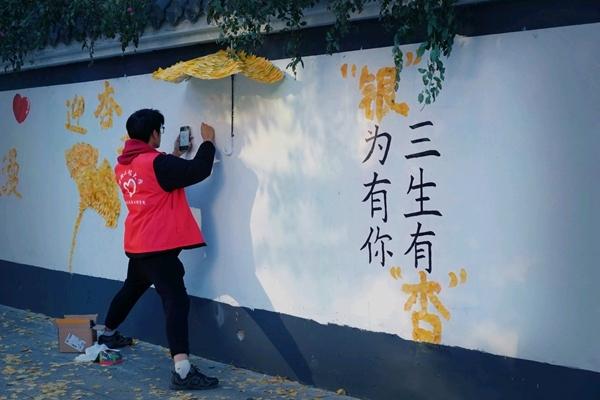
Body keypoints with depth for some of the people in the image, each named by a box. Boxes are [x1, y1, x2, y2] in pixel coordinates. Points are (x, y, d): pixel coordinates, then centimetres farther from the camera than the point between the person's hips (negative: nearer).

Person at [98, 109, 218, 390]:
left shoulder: (124, 166, 9)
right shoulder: (156, 162, -16)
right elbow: (198, 171, -20)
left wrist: (175, 154, 19)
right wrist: (208, 141, -5)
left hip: (137, 245, 9)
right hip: (158, 246, -9)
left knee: (131, 289, 30)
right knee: (176, 301, -16)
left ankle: (108, 335, 51)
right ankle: (182, 370, -25)